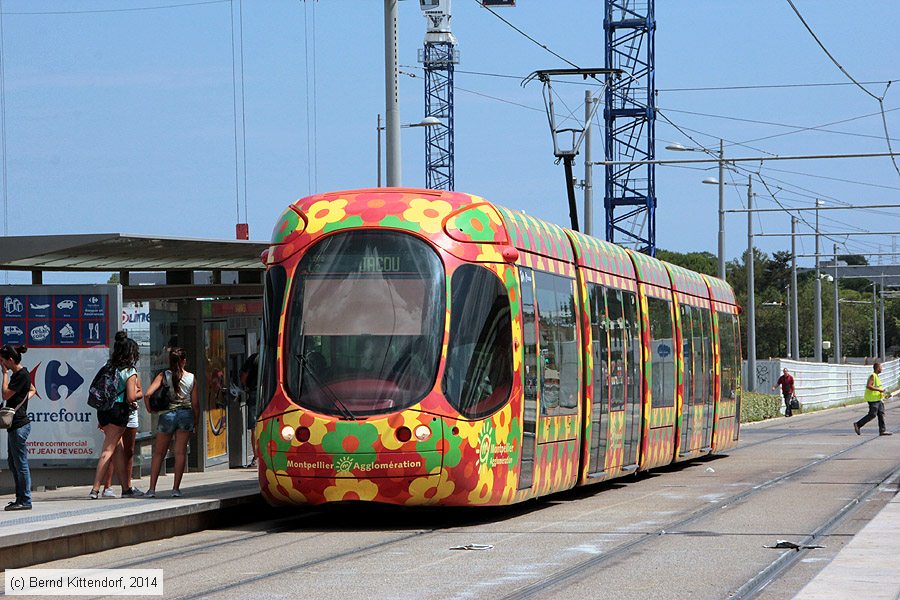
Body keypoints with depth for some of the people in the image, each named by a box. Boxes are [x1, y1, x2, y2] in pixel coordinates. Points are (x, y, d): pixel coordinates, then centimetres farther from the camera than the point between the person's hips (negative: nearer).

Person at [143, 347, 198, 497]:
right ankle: (176, 488, 1)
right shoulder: (191, 377, 1)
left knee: (159, 453, 10)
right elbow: (195, 403, 2)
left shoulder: (163, 376, -3)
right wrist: (196, 420, 15)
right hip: (186, 414, 0)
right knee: (180, 452, 5)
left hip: (167, 414, 0)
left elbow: (147, 394, -13)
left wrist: (150, 410, 3)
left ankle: (152, 489, 5)